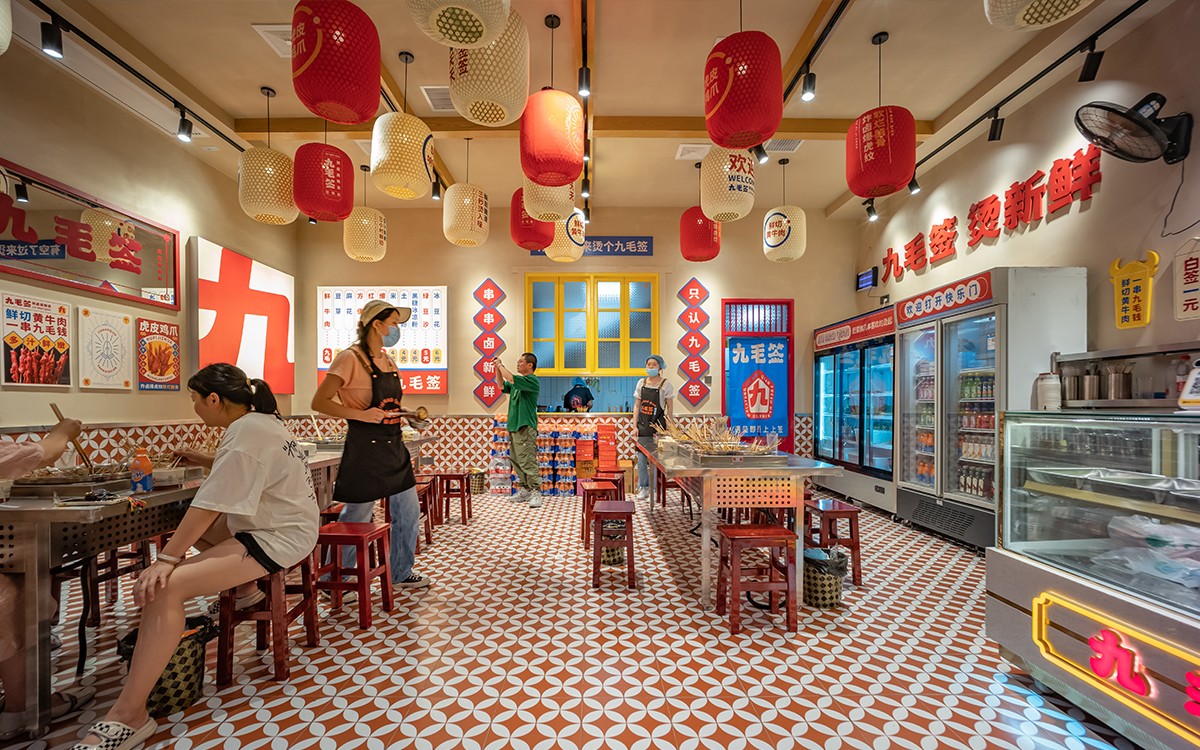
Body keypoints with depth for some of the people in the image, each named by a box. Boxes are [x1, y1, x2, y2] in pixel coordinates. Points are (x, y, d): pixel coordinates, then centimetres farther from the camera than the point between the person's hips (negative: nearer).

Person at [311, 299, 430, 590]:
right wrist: (359, 414, -25)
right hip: (364, 449, -8)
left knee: (409, 512, 12)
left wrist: (400, 416, 8)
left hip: (393, 447, 8)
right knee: (356, 517, 5)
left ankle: (401, 573, 29)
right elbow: (319, 402, -16)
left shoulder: (388, 361, 12)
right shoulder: (350, 358, -12)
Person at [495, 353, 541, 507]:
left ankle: (536, 492, -5)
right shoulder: (518, 382, 16)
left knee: (528, 462, -10)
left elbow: (511, 378, -22)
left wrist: (500, 365, -6)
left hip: (525, 428, -9)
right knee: (517, 461, 13)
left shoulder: (532, 381, -11)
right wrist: (498, 368, 12)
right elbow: (502, 386, 24)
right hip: (514, 427, 9)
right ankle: (525, 490, 21)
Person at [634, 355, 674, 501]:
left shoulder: (665, 384, -5)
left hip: (658, 425, -4)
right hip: (643, 424, 4)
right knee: (641, 458, 6)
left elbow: (670, 408, -2)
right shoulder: (641, 383, 6)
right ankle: (643, 488, 19)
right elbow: (637, 405, 8)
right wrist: (635, 425, 2)